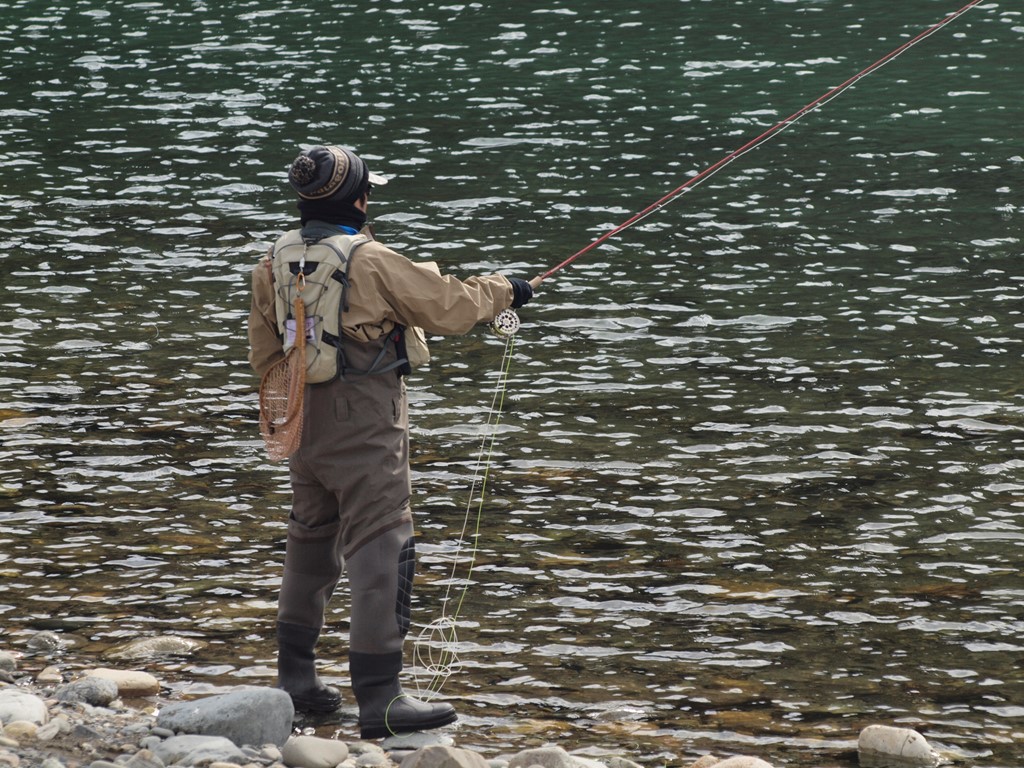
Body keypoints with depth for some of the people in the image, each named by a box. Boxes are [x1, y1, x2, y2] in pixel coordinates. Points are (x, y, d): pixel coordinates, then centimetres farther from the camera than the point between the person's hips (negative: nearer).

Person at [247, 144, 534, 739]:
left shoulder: (274, 264, 4)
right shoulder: (372, 261, -16)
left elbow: (265, 356, 12)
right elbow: (448, 306, -8)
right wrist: (502, 291, 10)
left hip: (304, 429, 8)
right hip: (365, 432, -7)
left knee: (311, 545, 20)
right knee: (381, 553, -6)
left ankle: (296, 680, 27)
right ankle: (380, 698, -8)